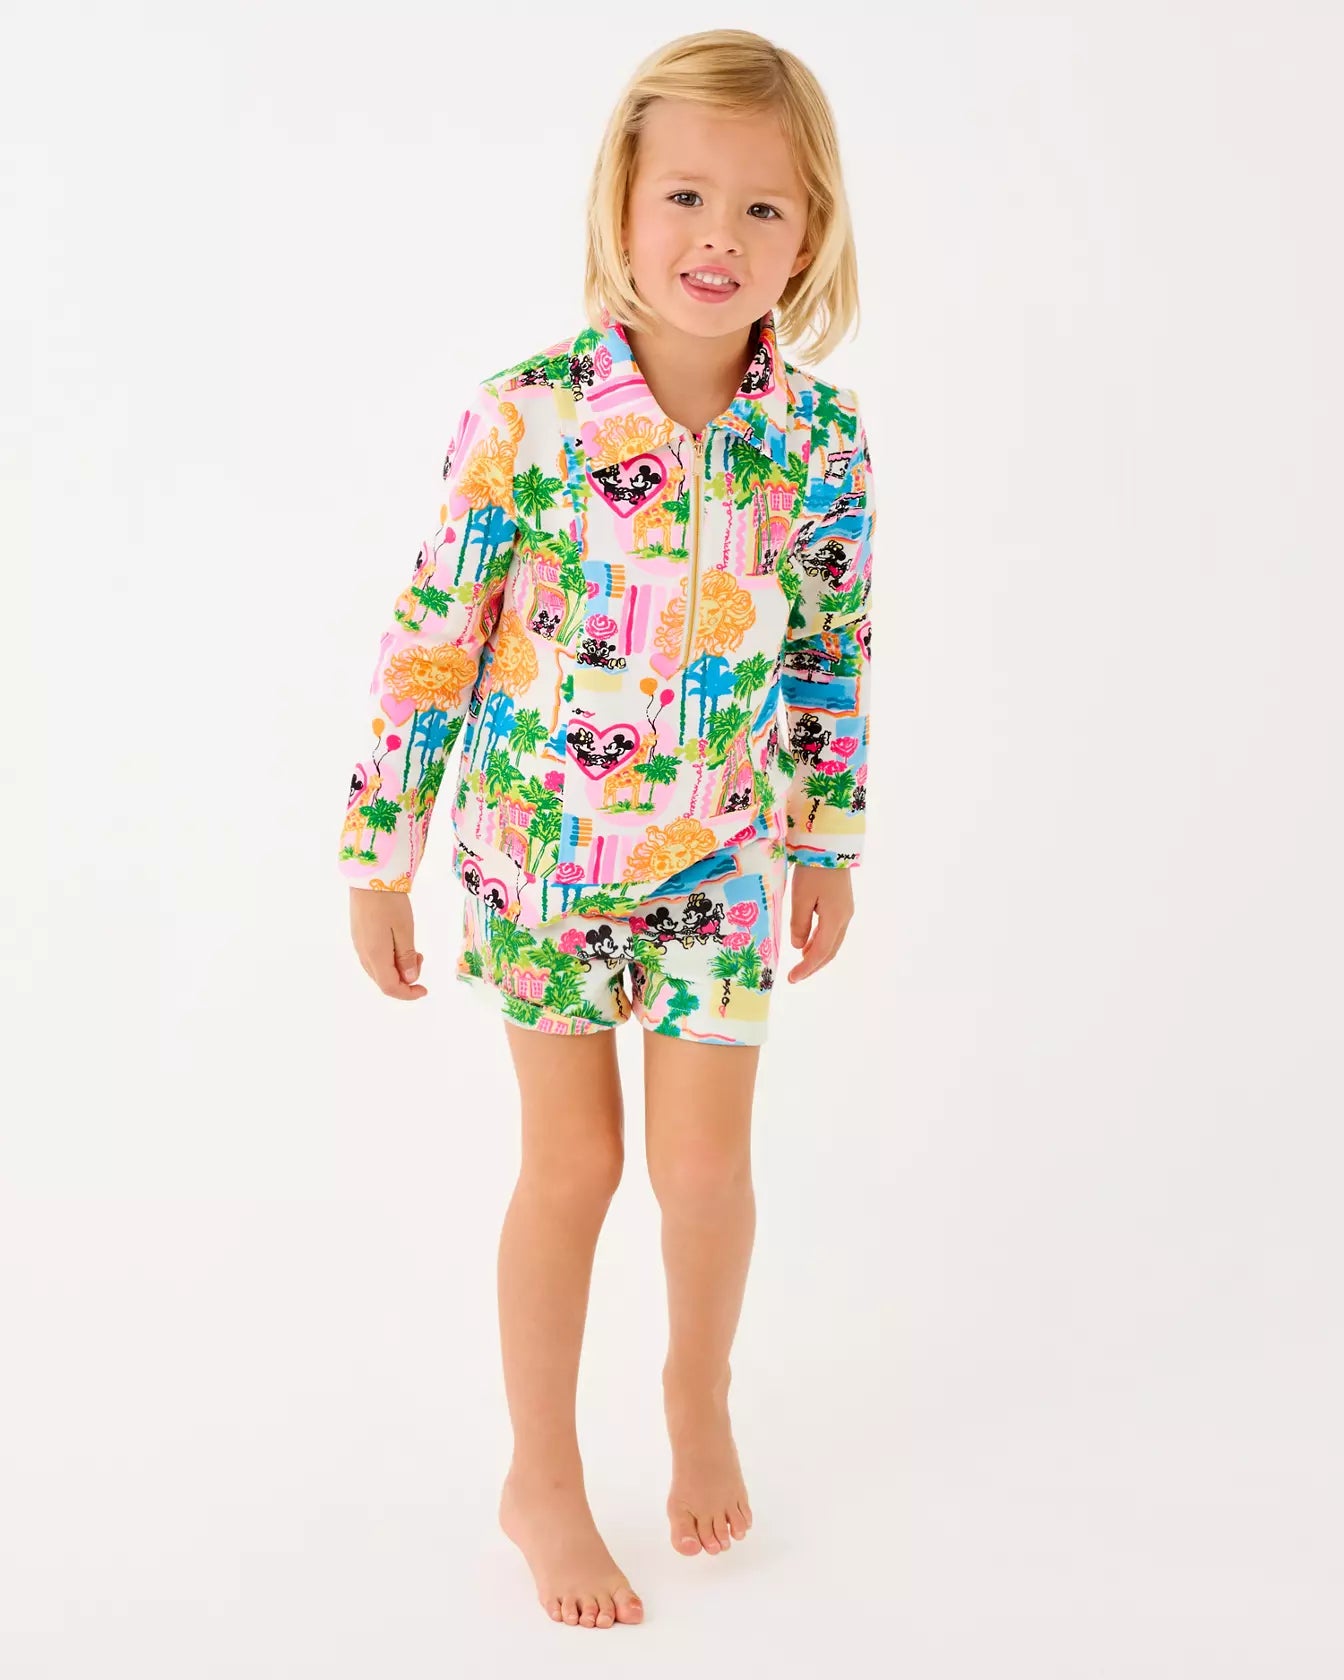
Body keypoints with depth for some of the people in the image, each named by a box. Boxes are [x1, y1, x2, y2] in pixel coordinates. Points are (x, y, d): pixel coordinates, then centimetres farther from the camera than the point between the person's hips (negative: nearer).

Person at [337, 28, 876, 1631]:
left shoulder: (822, 433, -8)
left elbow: (834, 650, 5)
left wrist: (829, 845, 11)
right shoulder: (528, 412, -16)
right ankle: (541, 1480, 27)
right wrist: (379, 857, -6)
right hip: (538, 842, -2)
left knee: (704, 1162, 6)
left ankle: (699, 1390, 39)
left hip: (723, 856, 2)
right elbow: (432, 637, -10)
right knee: (571, 1159, 7)